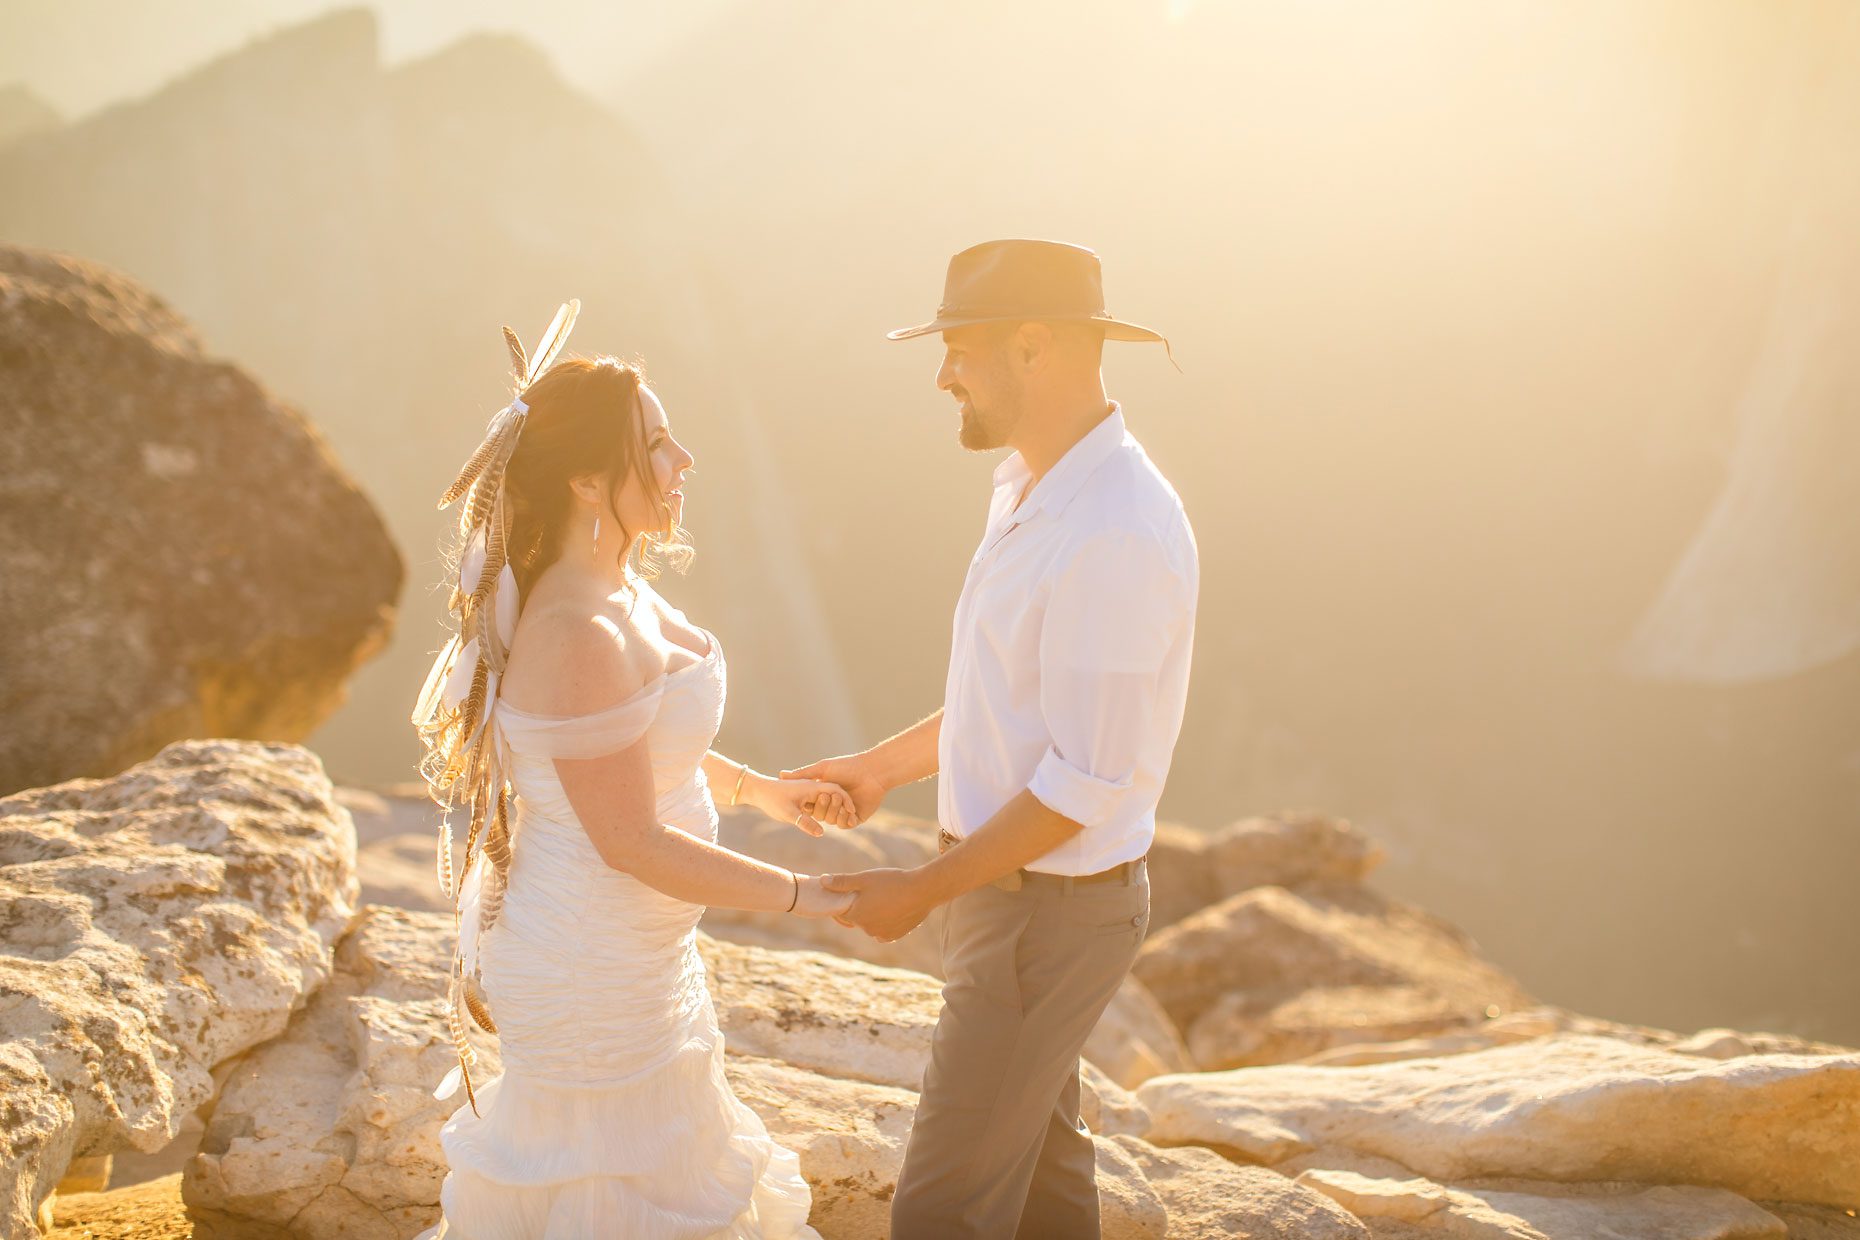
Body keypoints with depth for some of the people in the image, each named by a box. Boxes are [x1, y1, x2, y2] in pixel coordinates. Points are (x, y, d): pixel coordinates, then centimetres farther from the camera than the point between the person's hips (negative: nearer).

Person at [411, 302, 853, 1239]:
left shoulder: (616, 591, 1)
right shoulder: (578, 635, -29)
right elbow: (632, 839, -27)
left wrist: (761, 789, 18)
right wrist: (802, 897, -20)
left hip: (614, 942, 10)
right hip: (592, 976, -9)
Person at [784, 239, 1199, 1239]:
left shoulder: (1115, 533, -28)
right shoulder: (1029, 491, 4)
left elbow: (1087, 781, -27)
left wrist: (921, 891, -20)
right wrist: (883, 767, 18)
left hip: (1050, 911, -10)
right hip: (1015, 884, 10)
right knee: (1038, 1159, 24)